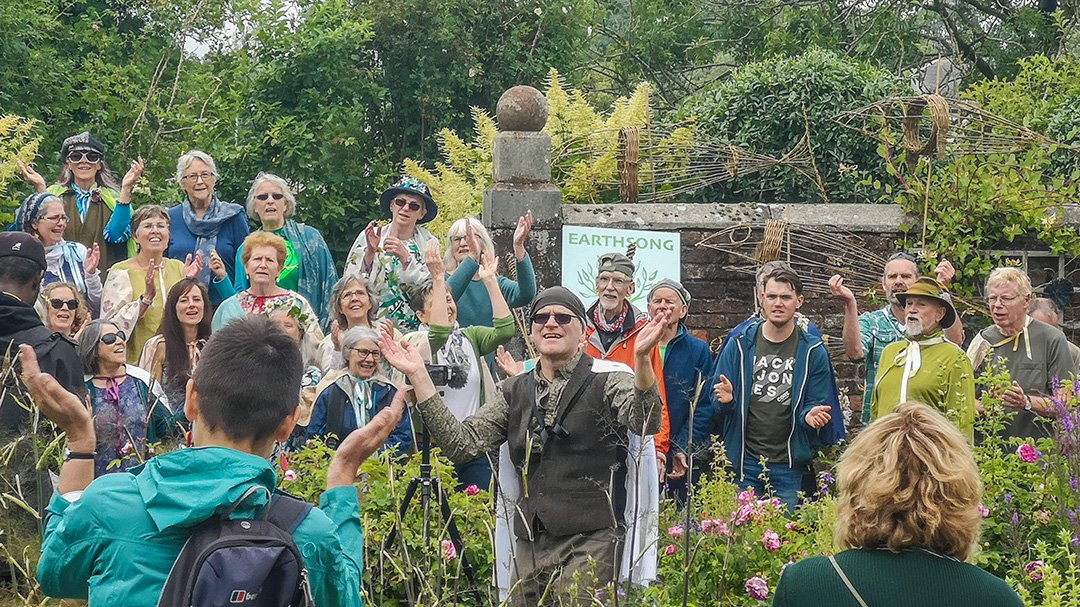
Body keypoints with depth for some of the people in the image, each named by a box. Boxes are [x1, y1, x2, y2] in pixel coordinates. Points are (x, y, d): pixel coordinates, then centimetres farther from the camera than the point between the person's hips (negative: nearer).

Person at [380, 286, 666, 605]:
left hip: (590, 543, -5)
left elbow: (646, 423, -19)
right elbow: (462, 443, 5)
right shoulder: (514, 392, 15)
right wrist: (418, 376, -1)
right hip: (529, 544, 5)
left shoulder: (608, 380, 1)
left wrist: (642, 358, -37)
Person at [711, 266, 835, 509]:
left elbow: (816, 403, 4)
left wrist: (810, 415, -18)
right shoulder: (740, 344, 4)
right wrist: (725, 400, -18)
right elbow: (719, 401, 5)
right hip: (744, 461, 0)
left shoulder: (813, 351, 2)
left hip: (788, 464, 0)